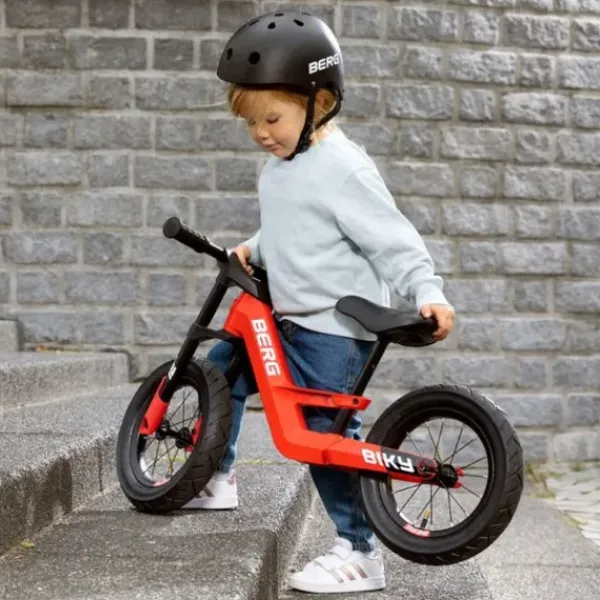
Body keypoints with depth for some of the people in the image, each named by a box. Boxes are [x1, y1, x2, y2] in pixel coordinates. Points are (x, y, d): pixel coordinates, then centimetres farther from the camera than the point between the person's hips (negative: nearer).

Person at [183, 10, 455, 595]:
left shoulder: (343, 170, -18)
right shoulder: (281, 165, 10)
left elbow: (394, 241, -19)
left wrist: (428, 295, -29)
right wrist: (253, 248, 8)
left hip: (335, 330, -9)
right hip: (288, 319, 10)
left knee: (327, 435, -8)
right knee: (223, 363, 16)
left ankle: (359, 553, 3)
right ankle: (216, 479, 31)